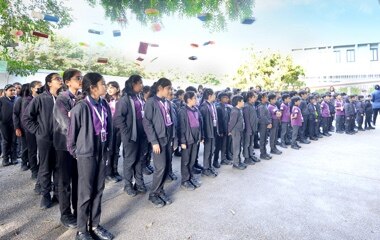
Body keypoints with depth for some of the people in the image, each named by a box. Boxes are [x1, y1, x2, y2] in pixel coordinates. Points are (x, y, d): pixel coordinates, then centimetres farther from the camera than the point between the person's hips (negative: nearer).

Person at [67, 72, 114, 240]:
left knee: (98, 191, 14)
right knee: (85, 193, 6)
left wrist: (106, 146, 12)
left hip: (102, 153, 6)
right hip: (86, 154, -5)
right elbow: (72, 131, -7)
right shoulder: (81, 106, -15)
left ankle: (95, 226, 30)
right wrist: (75, 152, 2)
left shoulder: (104, 105, 2)